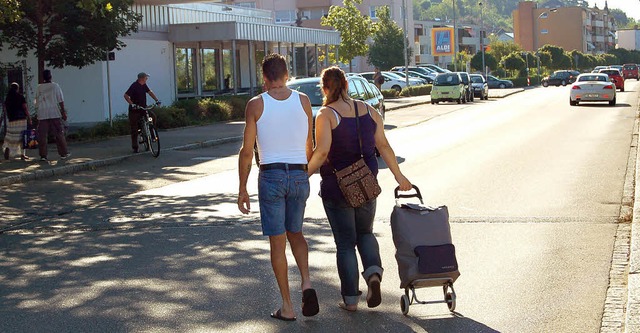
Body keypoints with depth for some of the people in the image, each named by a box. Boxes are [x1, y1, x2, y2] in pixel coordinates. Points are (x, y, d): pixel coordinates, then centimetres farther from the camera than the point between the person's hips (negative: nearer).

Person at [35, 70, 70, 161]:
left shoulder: (39, 88, 6)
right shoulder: (55, 86, 0)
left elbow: (37, 102, 9)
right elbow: (61, 100, -2)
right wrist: (63, 112, 3)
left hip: (42, 114, 2)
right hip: (55, 113, -2)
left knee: (42, 135, 2)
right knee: (59, 134, 5)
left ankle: (43, 155, -1)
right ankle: (64, 153, 8)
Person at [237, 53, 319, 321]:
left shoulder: (255, 105, -5)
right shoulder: (303, 101, 2)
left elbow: (247, 151, -5)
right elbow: (309, 146, 9)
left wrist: (242, 189, 2)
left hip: (271, 176, -2)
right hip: (299, 175, 3)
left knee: (278, 242, 5)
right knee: (295, 232, 22)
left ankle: (287, 307, 9)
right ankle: (307, 284, 0)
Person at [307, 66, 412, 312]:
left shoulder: (326, 115, -12)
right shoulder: (369, 111, 2)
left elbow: (322, 153, -21)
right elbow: (384, 146, 3)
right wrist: (398, 175, 11)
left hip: (336, 188, -4)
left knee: (345, 243, 7)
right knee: (365, 233, 22)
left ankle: (350, 299, 11)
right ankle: (374, 274, -3)